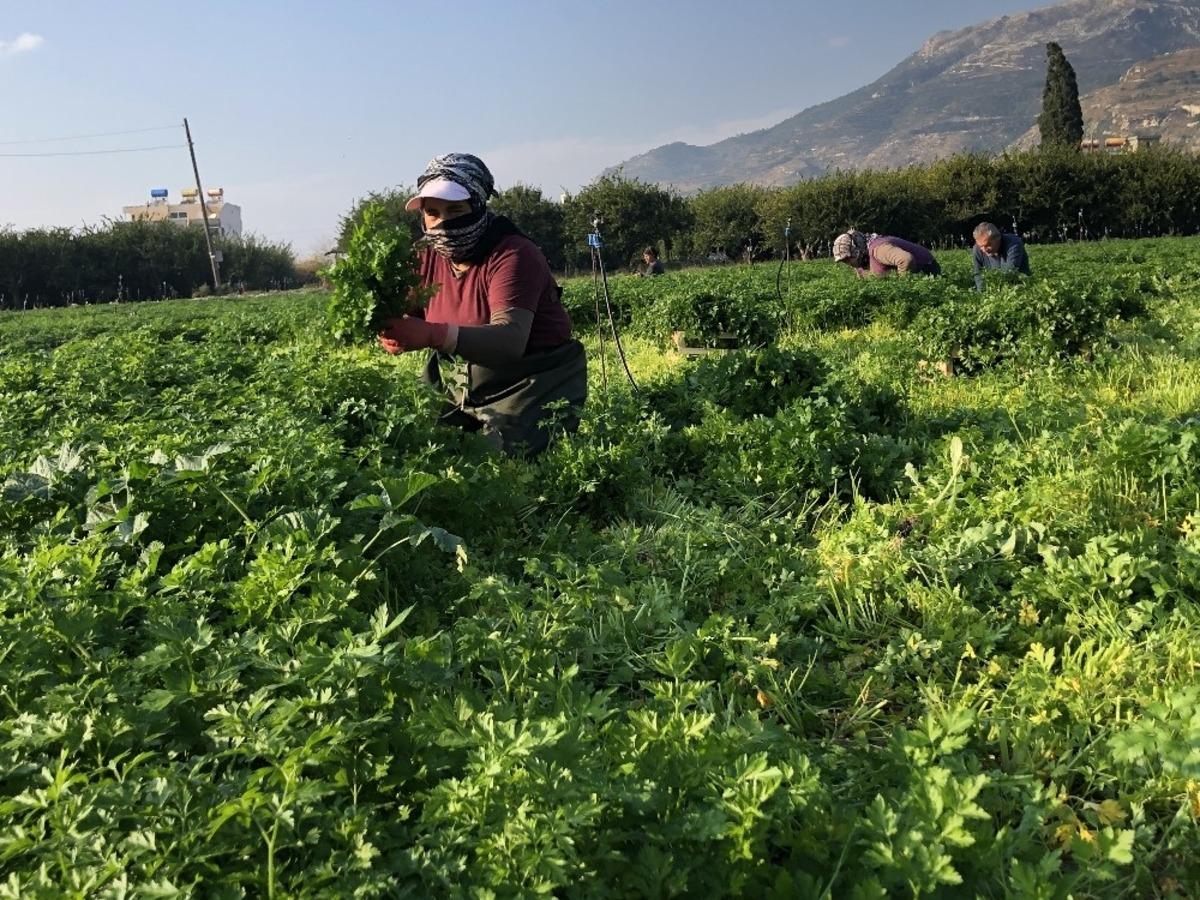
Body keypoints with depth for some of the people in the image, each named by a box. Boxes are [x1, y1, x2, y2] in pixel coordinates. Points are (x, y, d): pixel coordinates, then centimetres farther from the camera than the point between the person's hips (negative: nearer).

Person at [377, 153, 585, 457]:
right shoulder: (428, 258, 2)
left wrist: (434, 335, -50)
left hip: (535, 386, -6)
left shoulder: (513, 255, -21)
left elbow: (510, 339, -36)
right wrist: (393, 328, -30)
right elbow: (411, 320, -6)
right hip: (461, 390, 7)